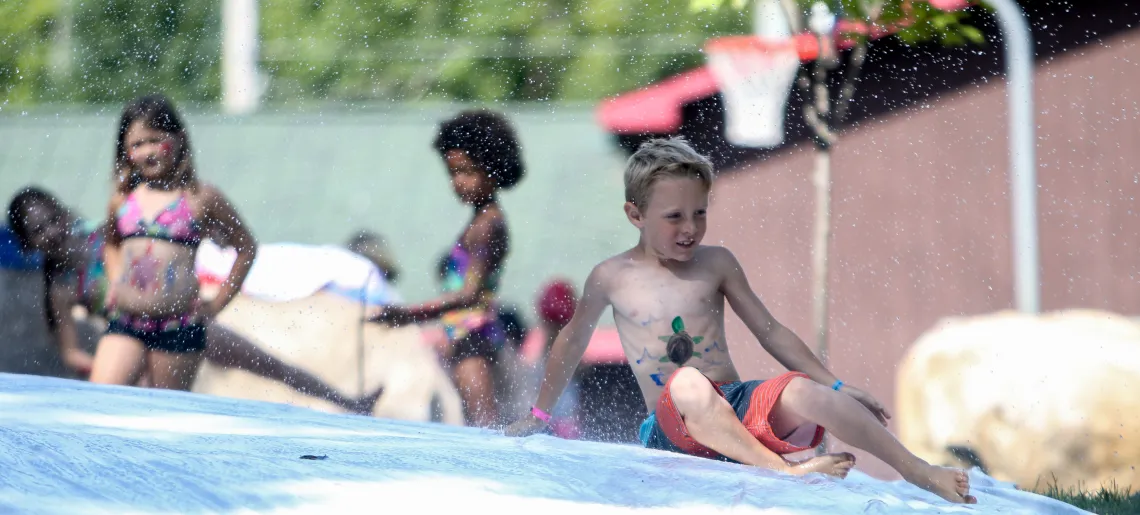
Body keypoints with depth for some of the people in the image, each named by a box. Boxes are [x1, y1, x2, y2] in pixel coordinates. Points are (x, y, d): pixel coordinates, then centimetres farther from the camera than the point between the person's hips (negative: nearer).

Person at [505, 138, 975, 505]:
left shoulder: (716, 264, 10)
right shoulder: (612, 278, 6)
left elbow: (770, 332, 14)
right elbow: (573, 340, 21)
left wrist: (835, 388, 7)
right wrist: (539, 414, 27)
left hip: (740, 404, 2)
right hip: (673, 426, -2)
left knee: (801, 392, -33)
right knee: (688, 383, -40)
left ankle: (921, 473, -38)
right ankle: (783, 470, -50)